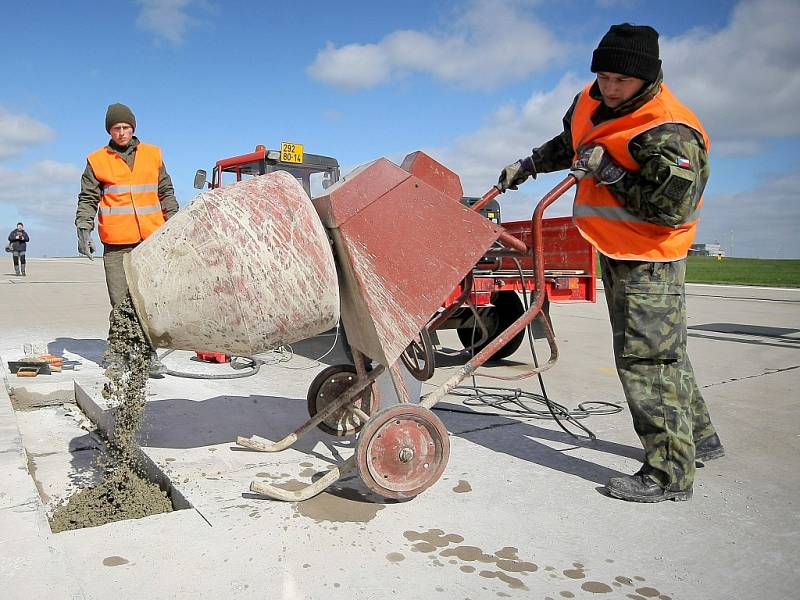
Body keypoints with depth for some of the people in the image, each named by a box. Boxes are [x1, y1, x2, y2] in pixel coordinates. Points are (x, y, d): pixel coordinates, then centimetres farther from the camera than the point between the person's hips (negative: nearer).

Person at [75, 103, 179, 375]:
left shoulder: (152, 154, 14)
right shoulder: (97, 160, 8)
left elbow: (166, 193, 18)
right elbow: (87, 199, 7)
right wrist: (83, 230, -6)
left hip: (151, 240, 1)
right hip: (116, 243, -1)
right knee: (121, 302, -1)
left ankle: (148, 352, 9)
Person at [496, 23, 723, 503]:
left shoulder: (670, 134, -24)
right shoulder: (592, 102, 3)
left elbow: (670, 210, -29)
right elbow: (569, 143, 25)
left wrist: (609, 173, -26)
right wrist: (528, 166, 25)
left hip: (650, 259, -9)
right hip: (616, 252, 9)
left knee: (646, 360, -9)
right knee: (663, 351, 19)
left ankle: (670, 475, 2)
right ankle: (699, 438, 36)